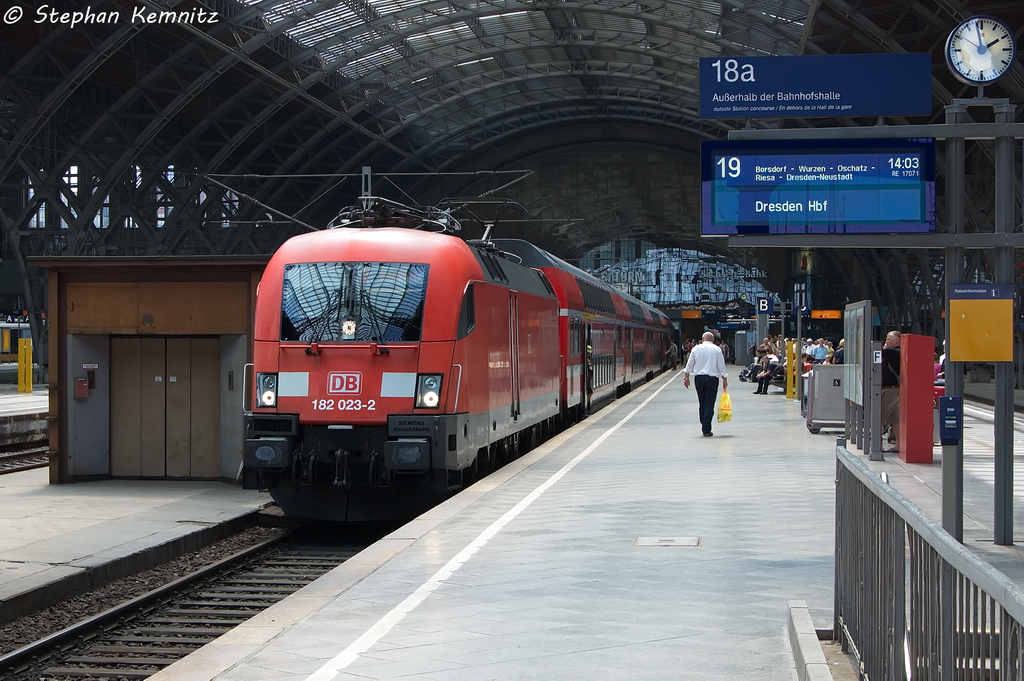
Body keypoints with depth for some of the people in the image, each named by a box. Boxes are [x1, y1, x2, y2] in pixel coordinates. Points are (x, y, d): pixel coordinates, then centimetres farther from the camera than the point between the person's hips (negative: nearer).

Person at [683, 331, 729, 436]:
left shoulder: (696, 349, 6)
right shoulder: (717, 349, 1)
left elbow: (689, 364, 5)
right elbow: (721, 367, 1)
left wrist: (686, 377, 13)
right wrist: (725, 380, 8)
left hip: (699, 378, 2)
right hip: (712, 378, -2)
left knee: (701, 404, 14)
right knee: (709, 404, -3)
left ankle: (704, 427, 18)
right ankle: (707, 430, -7)